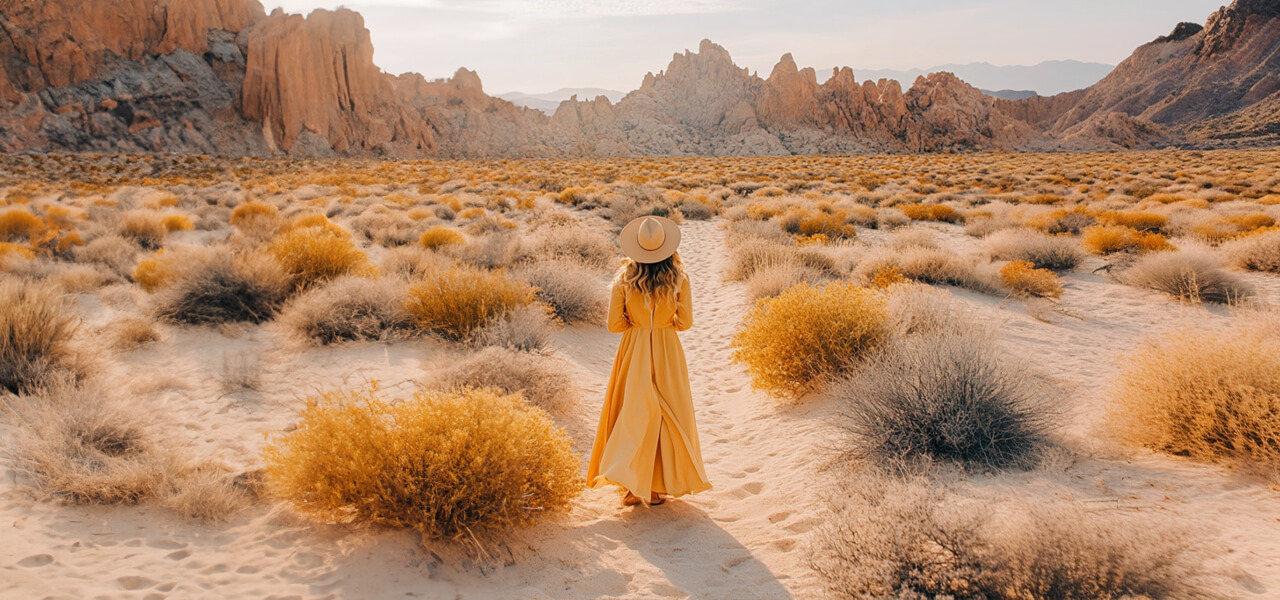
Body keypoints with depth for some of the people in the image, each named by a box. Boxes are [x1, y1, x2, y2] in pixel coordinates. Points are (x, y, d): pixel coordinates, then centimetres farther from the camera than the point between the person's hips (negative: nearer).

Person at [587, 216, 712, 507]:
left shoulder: (624, 279, -9)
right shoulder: (679, 278, -8)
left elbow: (614, 324, -8)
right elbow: (685, 321, -5)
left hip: (634, 351, 0)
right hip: (667, 352, 0)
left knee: (634, 414, 8)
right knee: (668, 415, 10)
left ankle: (635, 486, 6)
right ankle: (660, 486, 15)